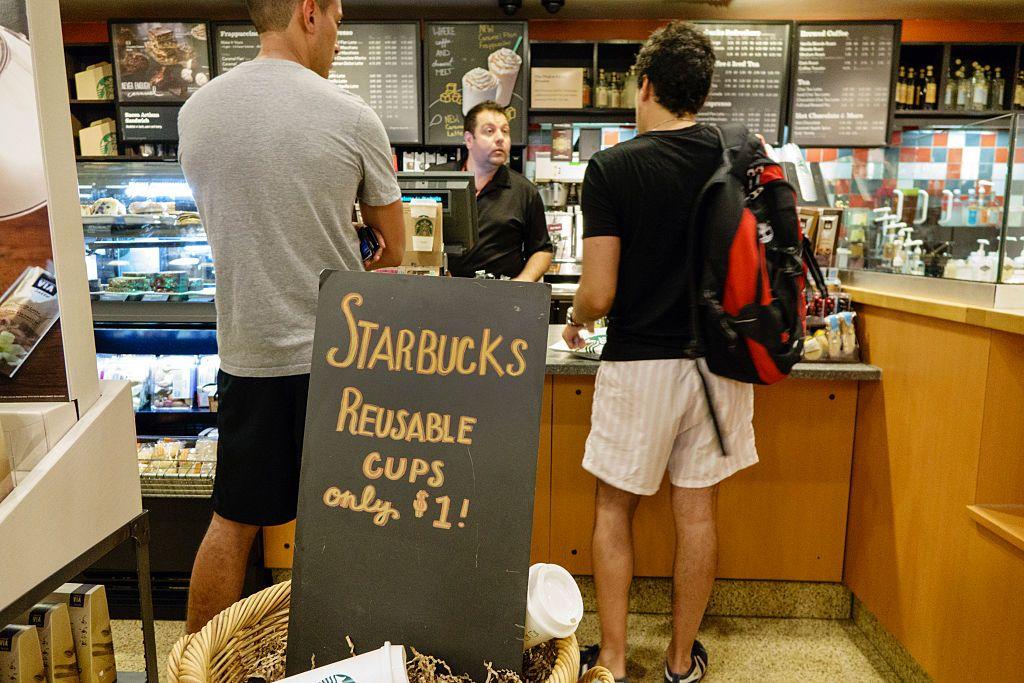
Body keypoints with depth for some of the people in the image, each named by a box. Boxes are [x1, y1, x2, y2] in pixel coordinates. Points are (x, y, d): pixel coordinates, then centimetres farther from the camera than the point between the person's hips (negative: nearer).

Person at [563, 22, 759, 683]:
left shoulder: (611, 168, -10)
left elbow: (600, 293, -14)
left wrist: (575, 322, 7)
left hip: (639, 363, -4)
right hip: (716, 359, 4)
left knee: (614, 510, 13)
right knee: (698, 511, 14)